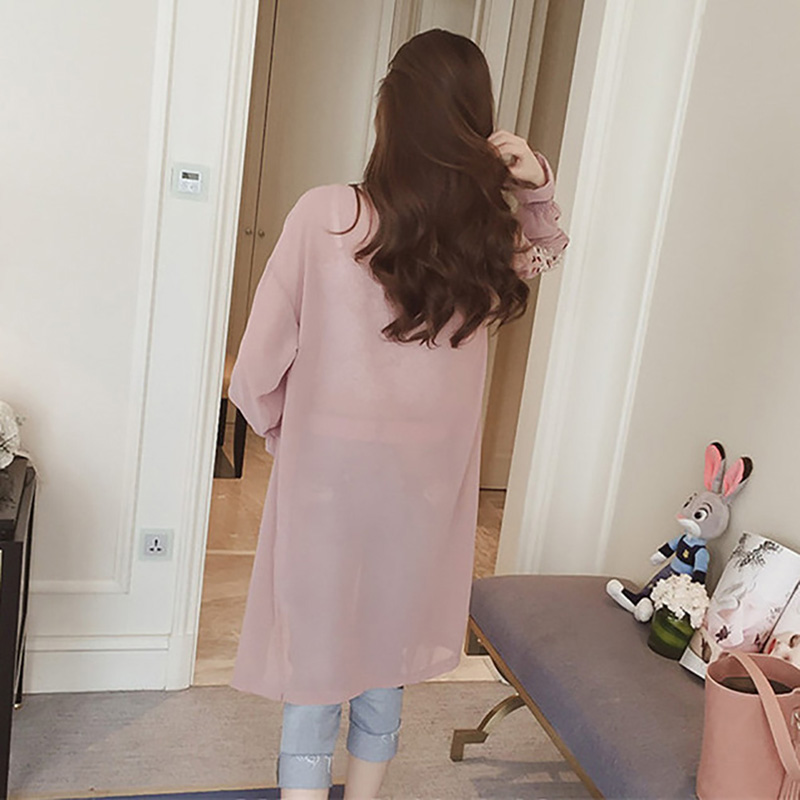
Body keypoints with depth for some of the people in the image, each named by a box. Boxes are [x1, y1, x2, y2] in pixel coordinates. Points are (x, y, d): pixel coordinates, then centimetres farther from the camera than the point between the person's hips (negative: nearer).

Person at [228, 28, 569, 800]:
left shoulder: (324, 215, -17)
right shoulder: (491, 237, -8)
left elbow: (260, 368, -10)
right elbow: (547, 249, 18)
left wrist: (281, 432, 10)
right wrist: (535, 185, -1)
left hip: (328, 475, -3)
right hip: (427, 483, 3)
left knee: (315, 675, 13)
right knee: (385, 673, 22)